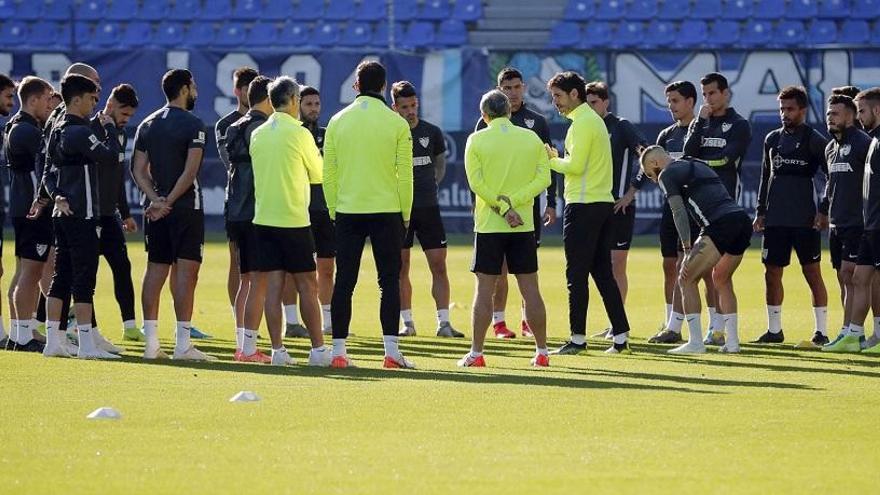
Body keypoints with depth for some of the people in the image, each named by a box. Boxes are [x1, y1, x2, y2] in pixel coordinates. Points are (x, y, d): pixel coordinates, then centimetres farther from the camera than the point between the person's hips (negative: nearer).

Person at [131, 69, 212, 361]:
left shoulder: (148, 125, 12)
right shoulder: (192, 125, -8)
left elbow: (138, 169, 5)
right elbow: (190, 171, -16)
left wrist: (156, 199, -5)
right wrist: (169, 201, -13)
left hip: (156, 207, 6)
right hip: (186, 206, -6)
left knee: (156, 269, 8)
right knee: (186, 270, -6)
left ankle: (151, 343, 6)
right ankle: (182, 344, -10)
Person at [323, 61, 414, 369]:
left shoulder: (338, 121, 3)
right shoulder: (396, 123, -4)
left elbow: (328, 172, 4)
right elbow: (405, 173, -4)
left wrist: (333, 210, 13)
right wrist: (405, 214, 6)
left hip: (347, 213, 2)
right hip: (386, 212, -2)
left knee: (344, 283, 5)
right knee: (389, 281, 3)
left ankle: (339, 350, 2)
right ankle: (391, 349, -4)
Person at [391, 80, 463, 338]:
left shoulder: (432, 132, 6)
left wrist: (430, 186, 8)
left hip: (428, 207, 1)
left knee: (439, 266, -5)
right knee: (401, 267, 2)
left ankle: (443, 323, -5)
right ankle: (407, 322, 10)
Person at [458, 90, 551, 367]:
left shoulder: (477, 140, -3)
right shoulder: (532, 139, 5)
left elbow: (476, 182, -11)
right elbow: (543, 178, -3)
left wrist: (503, 208, -11)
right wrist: (512, 202, -10)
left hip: (489, 225, -2)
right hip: (524, 225, 2)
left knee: (484, 289, 1)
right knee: (530, 288, 7)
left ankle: (476, 353, 1)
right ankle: (542, 352, 9)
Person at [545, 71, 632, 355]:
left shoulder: (582, 123, -12)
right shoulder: (594, 119, 18)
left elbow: (575, 166, -19)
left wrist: (550, 160, -3)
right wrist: (557, 158, 8)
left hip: (584, 205, -10)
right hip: (603, 202, 10)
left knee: (577, 275, -4)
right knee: (602, 272, 10)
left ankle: (578, 339, -2)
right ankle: (620, 335, 8)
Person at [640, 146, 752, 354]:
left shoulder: (667, 174, 7)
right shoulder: (700, 165, 31)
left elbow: (679, 212, -5)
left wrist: (688, 249, -7)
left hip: (721, 224, -8)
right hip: (743, 221, 8)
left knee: (687, 279, 3)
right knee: (721, 278, 25)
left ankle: (695, 342, 0)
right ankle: (732, 342, 20)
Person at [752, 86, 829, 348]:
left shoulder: (814, 140, -4)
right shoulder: (772, 139, 12)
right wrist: (760, 212, 12)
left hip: (805, 219, -5)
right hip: (775, 219, 5)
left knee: (812, 272, -3)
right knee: (772, 273, 6)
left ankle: (821, 331, 0)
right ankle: (774, 330, 15)